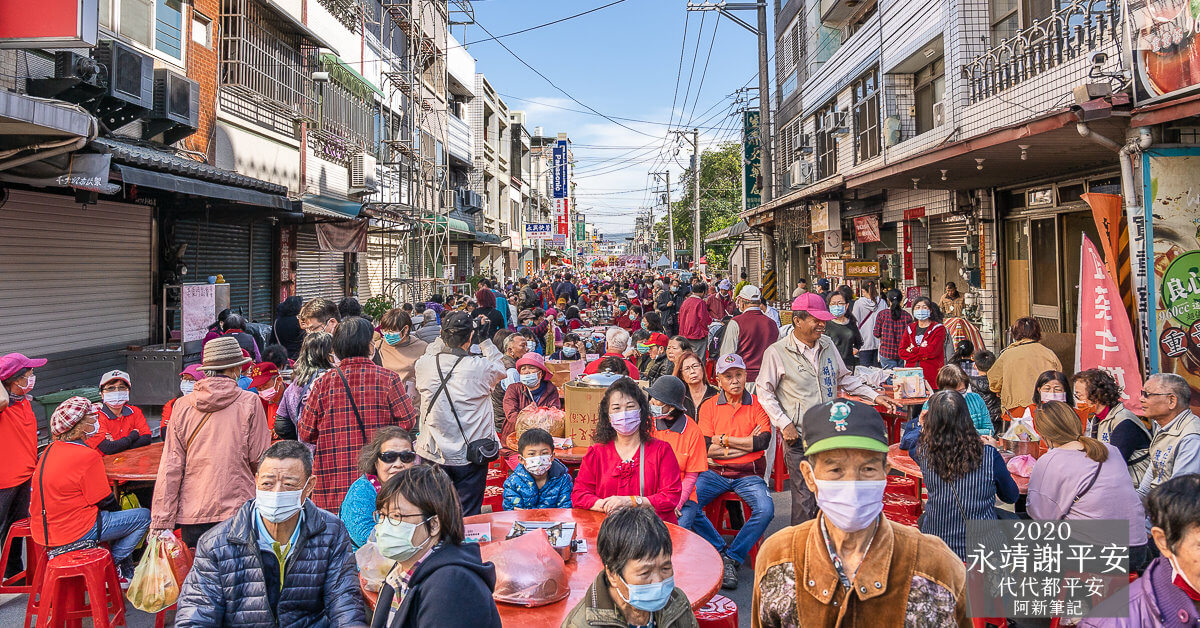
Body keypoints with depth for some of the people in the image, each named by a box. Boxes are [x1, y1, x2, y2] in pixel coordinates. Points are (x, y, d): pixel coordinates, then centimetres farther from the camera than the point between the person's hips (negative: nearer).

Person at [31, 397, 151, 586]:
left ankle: (126, 572, 25)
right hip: (75, 532, -9)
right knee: (144, 517, -3)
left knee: (113, 513, 28)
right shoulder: (87, 456, -20)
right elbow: (105, 501, -13)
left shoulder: (51, 450, 7)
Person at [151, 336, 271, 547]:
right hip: (237, 507, -3)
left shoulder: (182, 405, 2)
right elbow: (259, 459, -2)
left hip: (192, 512, 3)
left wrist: (161, 522, 4)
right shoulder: (250, 402, -5)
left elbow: (170, 468, 2)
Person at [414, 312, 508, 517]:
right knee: (468, 517, 11)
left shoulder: (424, 365, -10)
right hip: (470, 456, -2)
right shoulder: (480, 367, -17)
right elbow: (502, 370, 6)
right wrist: (484, 340, 8)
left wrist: (444, 336, 11)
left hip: (433, 454, 3)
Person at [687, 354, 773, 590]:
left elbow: (763, 442, -12)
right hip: (715, 473, 1)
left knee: (765, 510, -28)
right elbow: (706, 448, -7)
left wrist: (724, 440, -9)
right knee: (686, 505, -24)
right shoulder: (708, 407, 5)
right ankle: (721, 549, -5)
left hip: (748, 474, 0)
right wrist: (746, 444, -9)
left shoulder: (758, 405, 4)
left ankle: (731, 558, -11)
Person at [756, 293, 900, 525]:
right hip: (799, 437, -5)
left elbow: (844, 378, 21)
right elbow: (764, 392, -4)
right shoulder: (776, 352, -7)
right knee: (805, 497, -3)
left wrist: (874, 396, 11)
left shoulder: (827, 345, 9)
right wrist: (784, 424, -11)